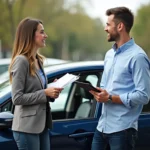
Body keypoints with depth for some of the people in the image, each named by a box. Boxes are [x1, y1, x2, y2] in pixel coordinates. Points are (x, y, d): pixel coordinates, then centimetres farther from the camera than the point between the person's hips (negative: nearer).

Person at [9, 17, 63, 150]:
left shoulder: (38, 60, 12)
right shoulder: (21, 61, -14)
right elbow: (17, 98, -18)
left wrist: (51, 91, 2)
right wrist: (45, 93, -17)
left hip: (41, 124, 9)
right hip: (27, 127, -9)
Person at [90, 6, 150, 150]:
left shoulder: (137, 56, -13)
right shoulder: (109, 54, 15)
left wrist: (110, 98, -17)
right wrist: (97, 92, -2)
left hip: (122, 129, -8)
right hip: (102, 126, 8)